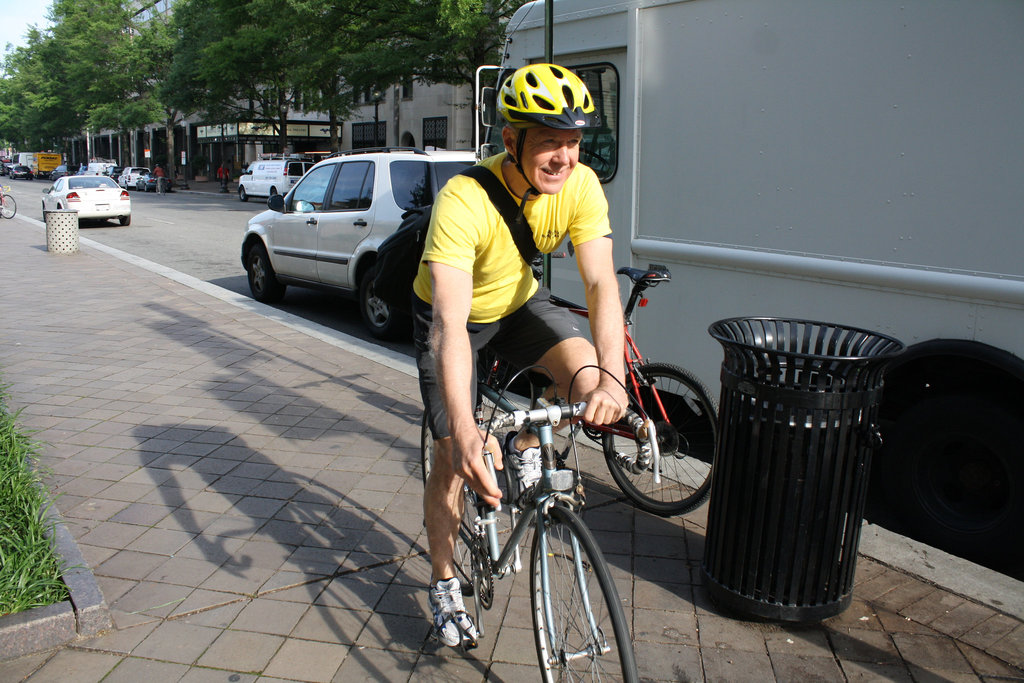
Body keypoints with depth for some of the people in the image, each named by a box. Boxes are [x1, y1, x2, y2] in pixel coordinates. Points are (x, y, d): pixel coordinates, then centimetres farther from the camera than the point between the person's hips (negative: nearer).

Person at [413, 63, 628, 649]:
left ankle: (524, 447, 7)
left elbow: (601, 282, -31)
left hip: (520, 301, 3)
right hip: (454, 312, -3)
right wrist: (464, 430, -58)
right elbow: (451, 321, -46)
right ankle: (445, 584, 18)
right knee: (454, 456, -5)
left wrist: (610, 377, -49)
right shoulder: (464, 201, -37)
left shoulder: (580, 185, -24)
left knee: (587, 377, -25)